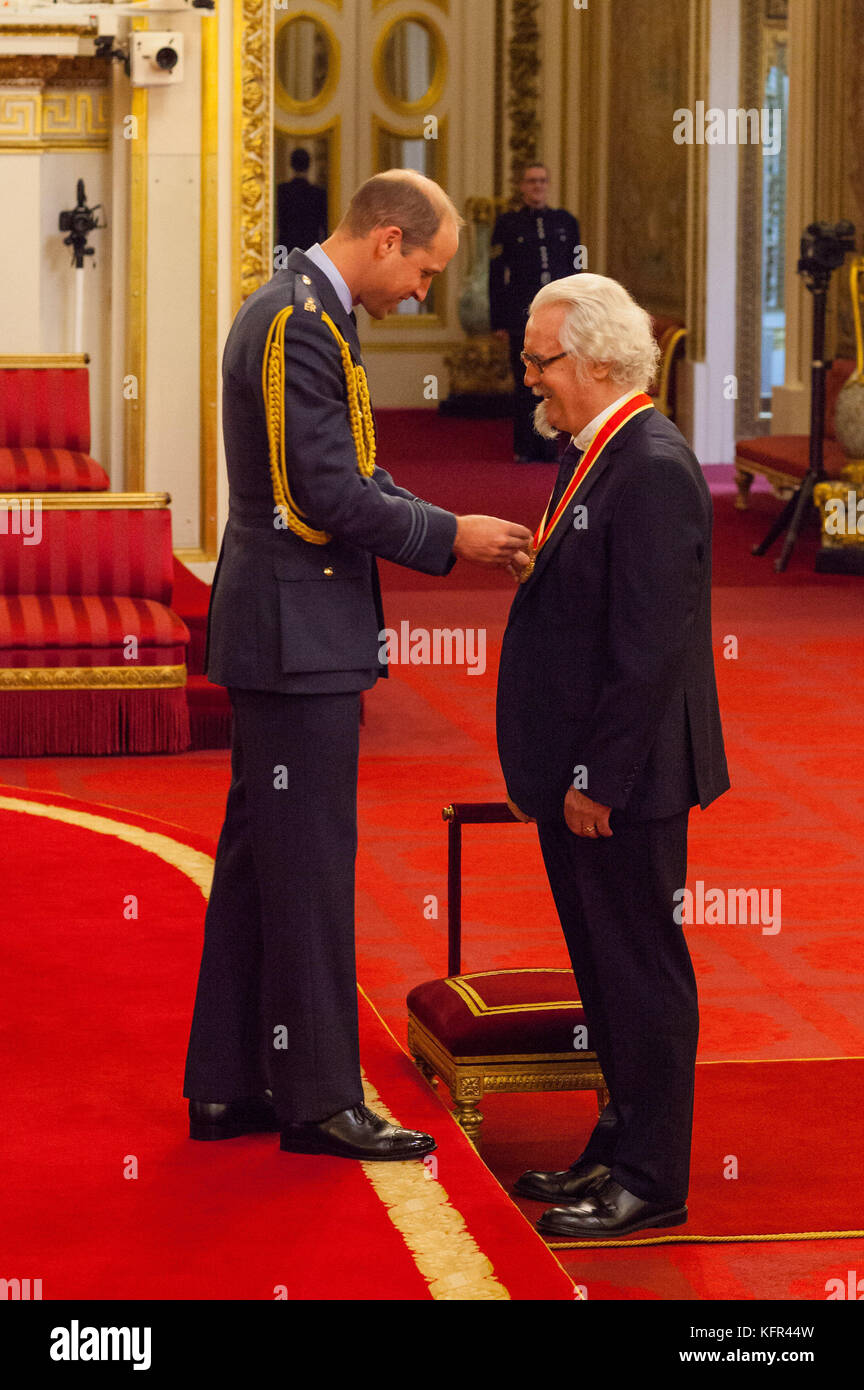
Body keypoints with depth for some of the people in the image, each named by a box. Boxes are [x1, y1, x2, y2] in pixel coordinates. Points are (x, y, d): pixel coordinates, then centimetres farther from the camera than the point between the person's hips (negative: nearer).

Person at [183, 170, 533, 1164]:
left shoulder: (294, 312, 14)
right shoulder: (300, 325, -18)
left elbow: (346, 481, 18)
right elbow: (331, 495, -22)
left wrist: (448, 529, 8)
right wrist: (450, 537, -11)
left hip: (284, 634, 11)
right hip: (298, 636, -11)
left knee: (259, 860, 14)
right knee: (309, 867, -3)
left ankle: (226, 1086, 20)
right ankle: (318, 1097, 4)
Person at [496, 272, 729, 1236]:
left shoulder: (652, 469, -19)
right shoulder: (587, 457, 12)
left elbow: (649, 646, -23)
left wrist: (599, 779, -20)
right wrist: (539, 762, 16)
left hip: (623, 783, -10)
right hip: (577, 773, 10)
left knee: (641, 974, -1)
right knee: (605, 971, 18)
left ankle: (651, 1183, 7)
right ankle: (622, 1148, 29)